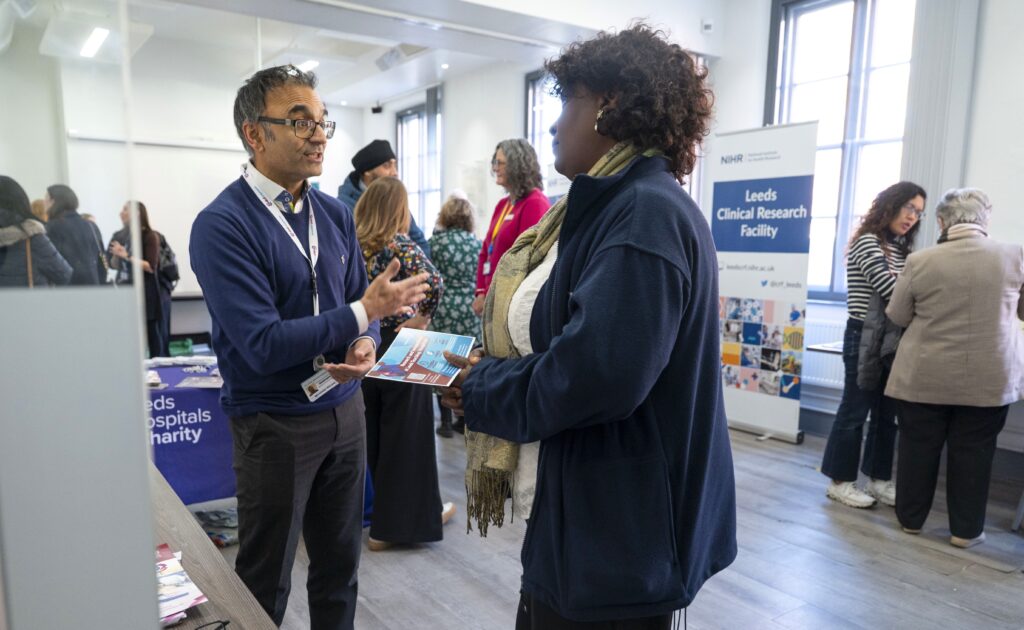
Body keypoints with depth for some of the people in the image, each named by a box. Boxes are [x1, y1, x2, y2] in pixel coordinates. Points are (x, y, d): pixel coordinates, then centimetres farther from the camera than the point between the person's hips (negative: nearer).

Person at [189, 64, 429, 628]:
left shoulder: (336, 214, 4)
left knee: (340, 567, 18)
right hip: (274, 425, -5)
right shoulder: (222, 225, -16)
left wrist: (365, 346, -14)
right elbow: (263, 345, -22)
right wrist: (363, 312, -20)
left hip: (343, 409, 5)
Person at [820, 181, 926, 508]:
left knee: (886, 413, 13)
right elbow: (890, 290, -21)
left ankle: (878, 480, 24)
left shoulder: (900, 249, 16)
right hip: (864, 338, -8)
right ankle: (839, 481, 10)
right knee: (855, 412, -1)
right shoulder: (867, 242, -10)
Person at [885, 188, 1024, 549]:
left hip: (926, 375, -1)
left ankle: (911, 517, 24)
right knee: (973, 452, 11)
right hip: (991, 377, 1)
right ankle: (965, 529, 20)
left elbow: (897, 316, 1)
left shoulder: (920, 261, -10)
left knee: (919, 447, 12)